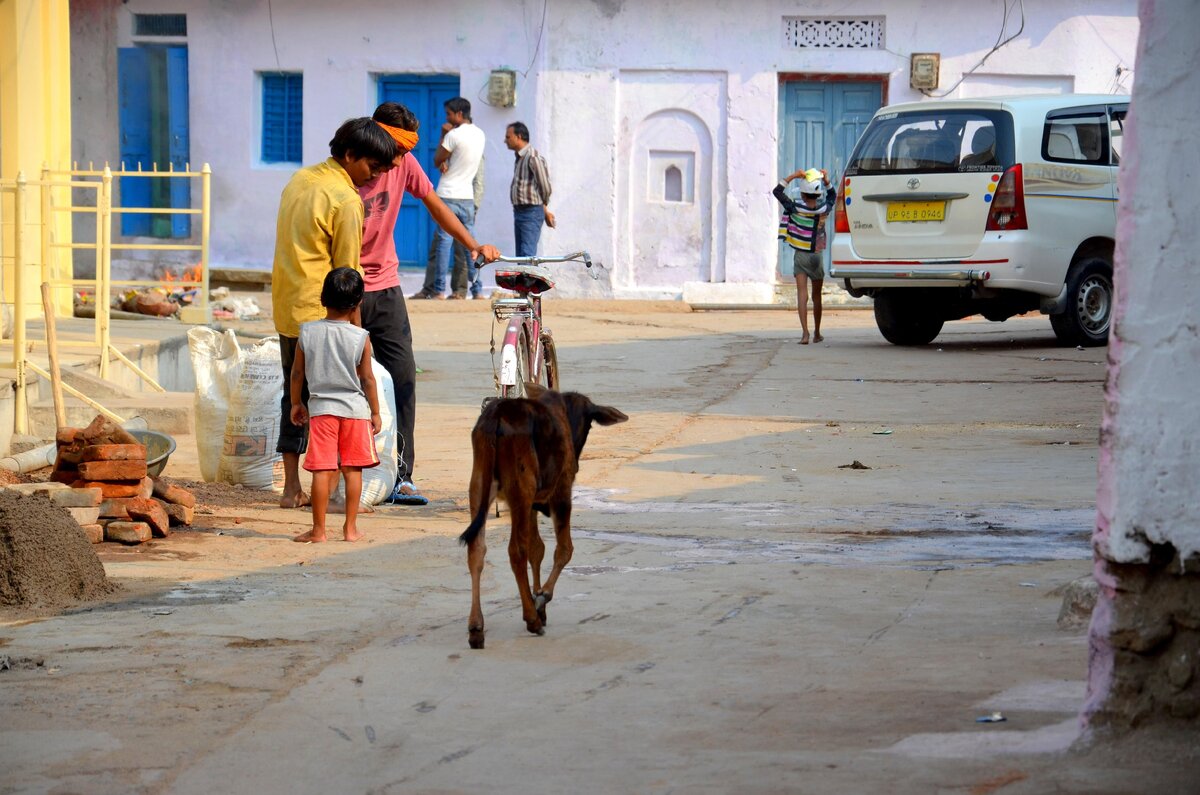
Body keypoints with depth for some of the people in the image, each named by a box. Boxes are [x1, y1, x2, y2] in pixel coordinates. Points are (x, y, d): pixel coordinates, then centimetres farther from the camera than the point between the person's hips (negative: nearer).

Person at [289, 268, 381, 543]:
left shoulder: (307, 332, -2)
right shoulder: (360, 338, -7)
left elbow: (297, 373, 5)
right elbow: (367, 379, -3)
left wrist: (296, 404, 19)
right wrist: (375, 412, 8)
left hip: (321, 408, 1)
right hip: (355, 409, -1)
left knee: (322, 471, 0)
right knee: (353, 470, 8)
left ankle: (318, 529, 2)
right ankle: (350, 528, 11)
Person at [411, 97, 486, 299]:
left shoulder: (454, 135, -13)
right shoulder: (480, 135, 10)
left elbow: (437, 161, -2)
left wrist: (443, 135, 4)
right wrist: (446, 162, 1)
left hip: (448, 195, -6)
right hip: (468, 197, 6)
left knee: (444, 242, -4)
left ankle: (439, 289, -5)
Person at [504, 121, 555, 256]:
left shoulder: (533, 158, -16)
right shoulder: (519, 158, 14)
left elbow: (545, 187, -15)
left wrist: (544, 210, 1)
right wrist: (544, 211, 16)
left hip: (531, 212, -10)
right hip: (519, 212, 10)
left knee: (527, 255, -16)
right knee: (520, 255, 11)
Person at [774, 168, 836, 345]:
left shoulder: (796, 208, -12)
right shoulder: (824, 209, -6)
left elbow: (777, 191, -3)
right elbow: (833, 195, 16)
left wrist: (792, 176, -6)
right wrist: (826, 180, 2)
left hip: (800, 256, -2)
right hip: (817, 256, 2)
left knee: (802, 294, -7)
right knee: (816, 296, 14)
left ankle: (805, 332, -22)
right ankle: (817, 333, 24)